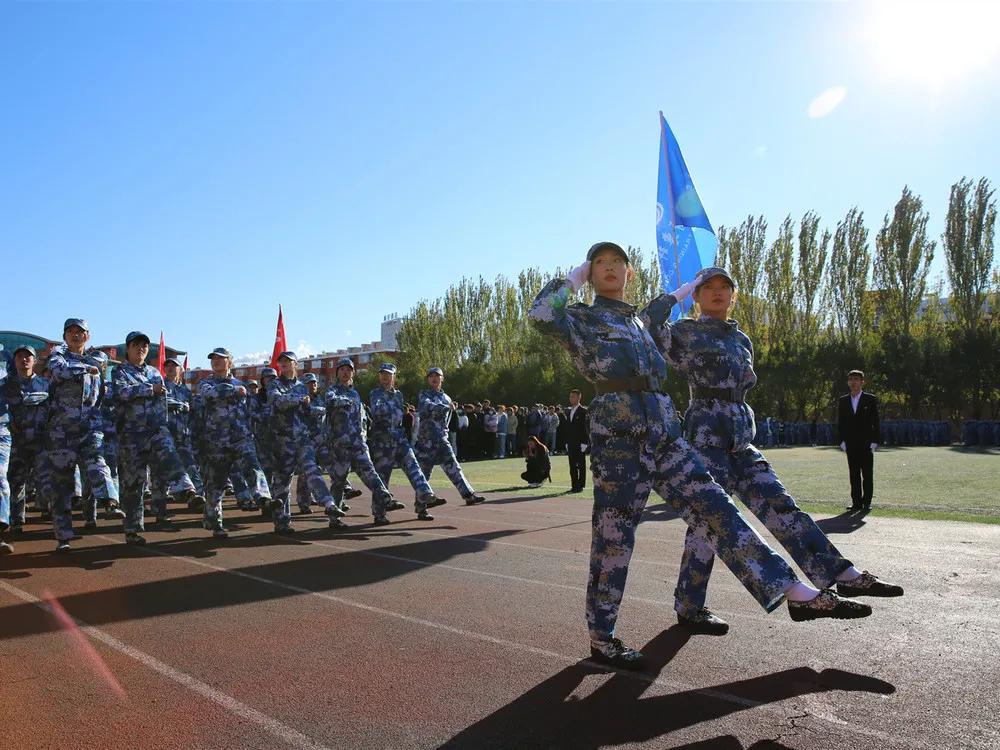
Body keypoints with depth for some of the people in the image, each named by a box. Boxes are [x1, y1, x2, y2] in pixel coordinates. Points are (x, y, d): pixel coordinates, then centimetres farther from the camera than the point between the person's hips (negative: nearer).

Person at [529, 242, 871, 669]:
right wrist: (574, 278, -3)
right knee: (613, 537, -1)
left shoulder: (641, 323, 25)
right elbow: (541, 315, -17)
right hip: (616, 433, -6)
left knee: (715, 511, 1)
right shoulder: (581, 318, 4)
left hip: (664, 433, 6)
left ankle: (798, 594, 2)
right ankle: (601, 639, 11)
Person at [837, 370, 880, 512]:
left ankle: (866, 502, 8)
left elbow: (875, 422, 0)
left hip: (866, 444, -2)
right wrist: (841, 441, 2)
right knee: (854, 475, 5)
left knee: (867, 475, 2)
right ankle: (856, 503, 9)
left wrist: (875, 441, -7)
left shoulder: (870, 400, 2)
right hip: (850, 445, 3)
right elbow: (840, 423, 10)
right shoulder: (843, 401, 10)